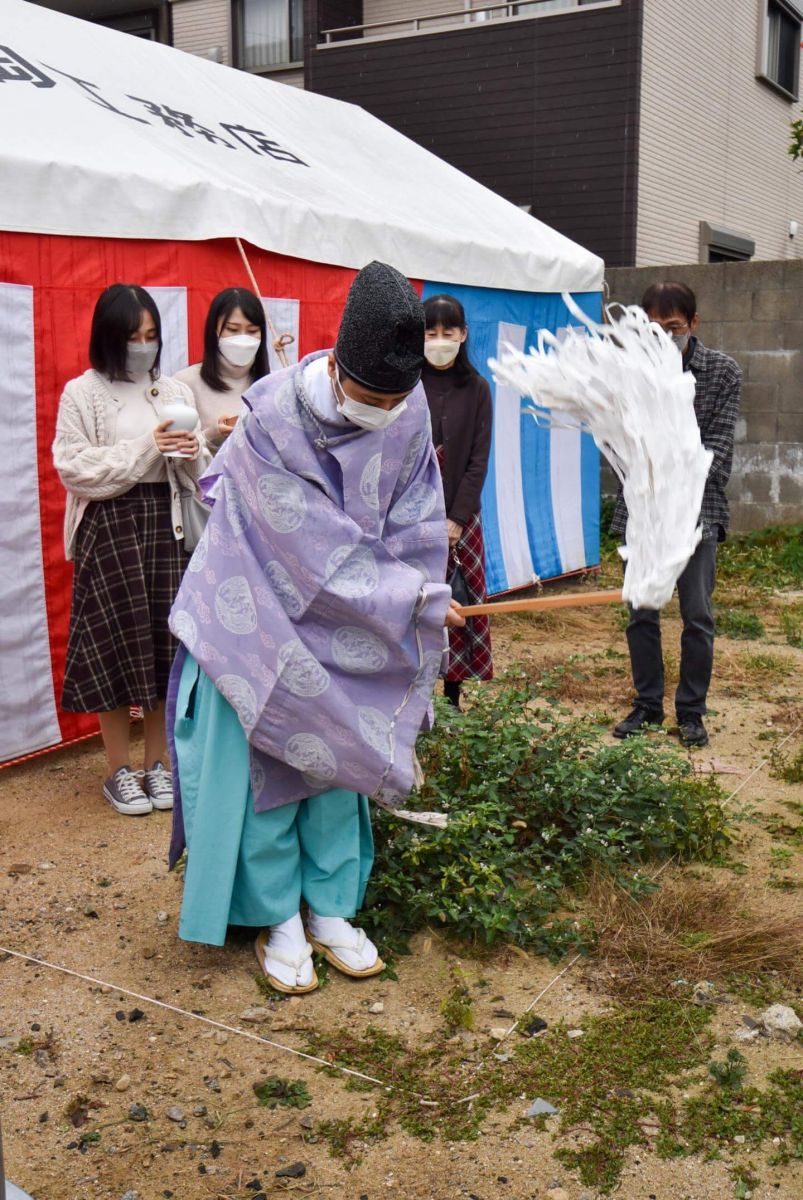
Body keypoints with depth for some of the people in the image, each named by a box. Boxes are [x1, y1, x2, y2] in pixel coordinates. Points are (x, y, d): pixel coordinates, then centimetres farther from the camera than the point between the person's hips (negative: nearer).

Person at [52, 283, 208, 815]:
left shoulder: (176, 392, 10)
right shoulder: (82, 393, -1)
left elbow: (197, 475, 13)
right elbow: (73, 467, -9)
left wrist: (191, 454, -10)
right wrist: (144, 447, -13)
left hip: (166, 521, 3)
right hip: (109, 525, -3)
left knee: (166, 638, 5)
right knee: (116, 641, -1)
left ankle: (160, 763, 19)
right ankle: (120, 770, 13)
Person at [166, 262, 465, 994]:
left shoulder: (409, 413, -13)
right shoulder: (272, 418, -26)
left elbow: (415, 528, -5)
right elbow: (316, 547, -24)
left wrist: (418, 604, -11)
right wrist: (410, 599, -19)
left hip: (351, 629, 4)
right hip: (267, 619, -4)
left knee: (339, 763, 11)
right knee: (264, 766, 3)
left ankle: (332, 913, 25)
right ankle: (279, 921, 19)